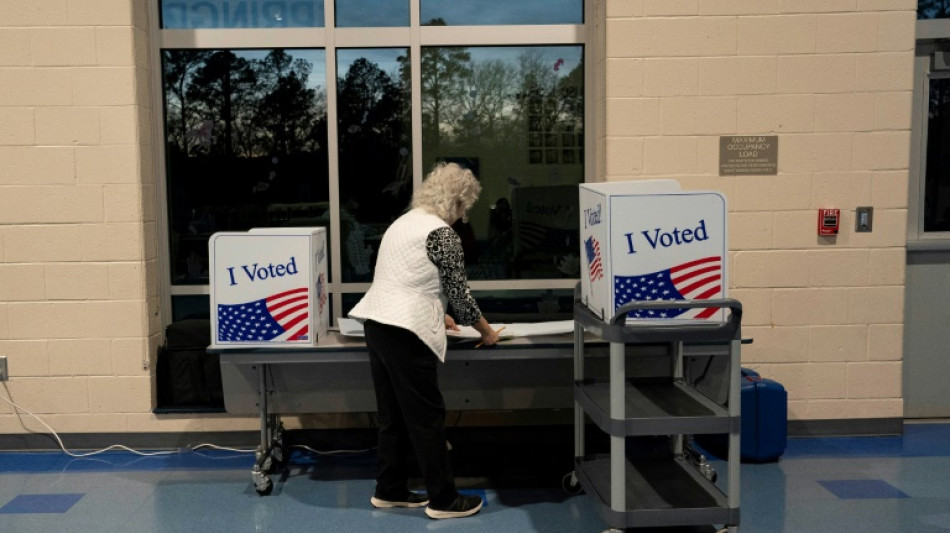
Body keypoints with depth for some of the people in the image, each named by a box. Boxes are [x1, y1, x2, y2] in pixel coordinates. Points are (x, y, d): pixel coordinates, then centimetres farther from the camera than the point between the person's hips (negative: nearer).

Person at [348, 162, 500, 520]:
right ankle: (443, 500, 9)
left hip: (376, 325, 9)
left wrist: (435, 314, 38)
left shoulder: (406, 221, 19)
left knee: (393, 414, 16)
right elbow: (459, 292, -7)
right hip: (403, 333, -9)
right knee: (427, 416, 0)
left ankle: (389, 491, 25)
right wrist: (485, 330, 7)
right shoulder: (442, 233, -10)